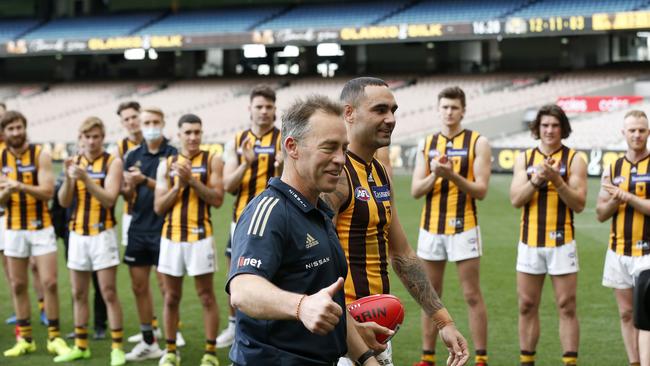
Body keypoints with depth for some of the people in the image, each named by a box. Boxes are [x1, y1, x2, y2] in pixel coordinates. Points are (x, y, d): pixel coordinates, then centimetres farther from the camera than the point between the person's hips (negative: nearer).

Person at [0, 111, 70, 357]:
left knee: (50, 282, -6)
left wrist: (21, 186, -30)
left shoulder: (40, 155, -7)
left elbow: (47, 191, -16)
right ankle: (24, 339, 15)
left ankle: (54, 338, 4)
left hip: (41, 227, -3)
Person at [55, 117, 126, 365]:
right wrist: (68, 178, -15)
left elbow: (109, 200, -15)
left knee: (109, 293, -6)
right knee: (78, 294, 10)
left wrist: (86, 179, -27)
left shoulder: (112, 162, -5)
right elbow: (64, 202, 3)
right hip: (77, 233, 5)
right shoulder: (74, 162, 8)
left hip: (102, 233, -5)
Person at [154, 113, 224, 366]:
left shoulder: (212, 161, 1)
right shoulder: (166, 165, 9)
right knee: (171, 297, 8)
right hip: (171, 236, 3)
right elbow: (159, 207, 4)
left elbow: (217, 199, -8)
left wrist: (192, 180, -15)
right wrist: (179, 184, -9)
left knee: (206, 297, 1)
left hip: (200, 236, -3)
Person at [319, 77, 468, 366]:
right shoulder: (337, 173, -14)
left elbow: (402, 255, 17)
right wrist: (350, 326, -27)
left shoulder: (381, 174, 13)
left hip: (378, 326, 9)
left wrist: (444, 322, 14)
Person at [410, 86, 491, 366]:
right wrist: (434, 175, -14)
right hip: (431, 228, 4)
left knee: (472, 296, -2)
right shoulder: (427, 144, 9)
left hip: (463, 228, -4)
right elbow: (415, 190, 4)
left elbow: (481, 190, -8)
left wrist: (453, 176, -22)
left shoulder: (478, 143, -2)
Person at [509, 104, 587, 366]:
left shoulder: (574, 160, 0)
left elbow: (579, 204, -6)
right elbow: (516, 199, -2)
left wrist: (557, 180, -20)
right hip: (530, 242, 3)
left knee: (567, 307, -2)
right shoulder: (524, 158, 8)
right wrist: (536, 179, -17)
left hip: (562, 243, -2)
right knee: (527, 306, 6)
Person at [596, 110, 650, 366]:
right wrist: (615, 200, -9)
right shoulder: (613, 169, 10)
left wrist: (627, 196, -17)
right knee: (627, 313, 8)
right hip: (619, 251, 5)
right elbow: (601, 214, 9)